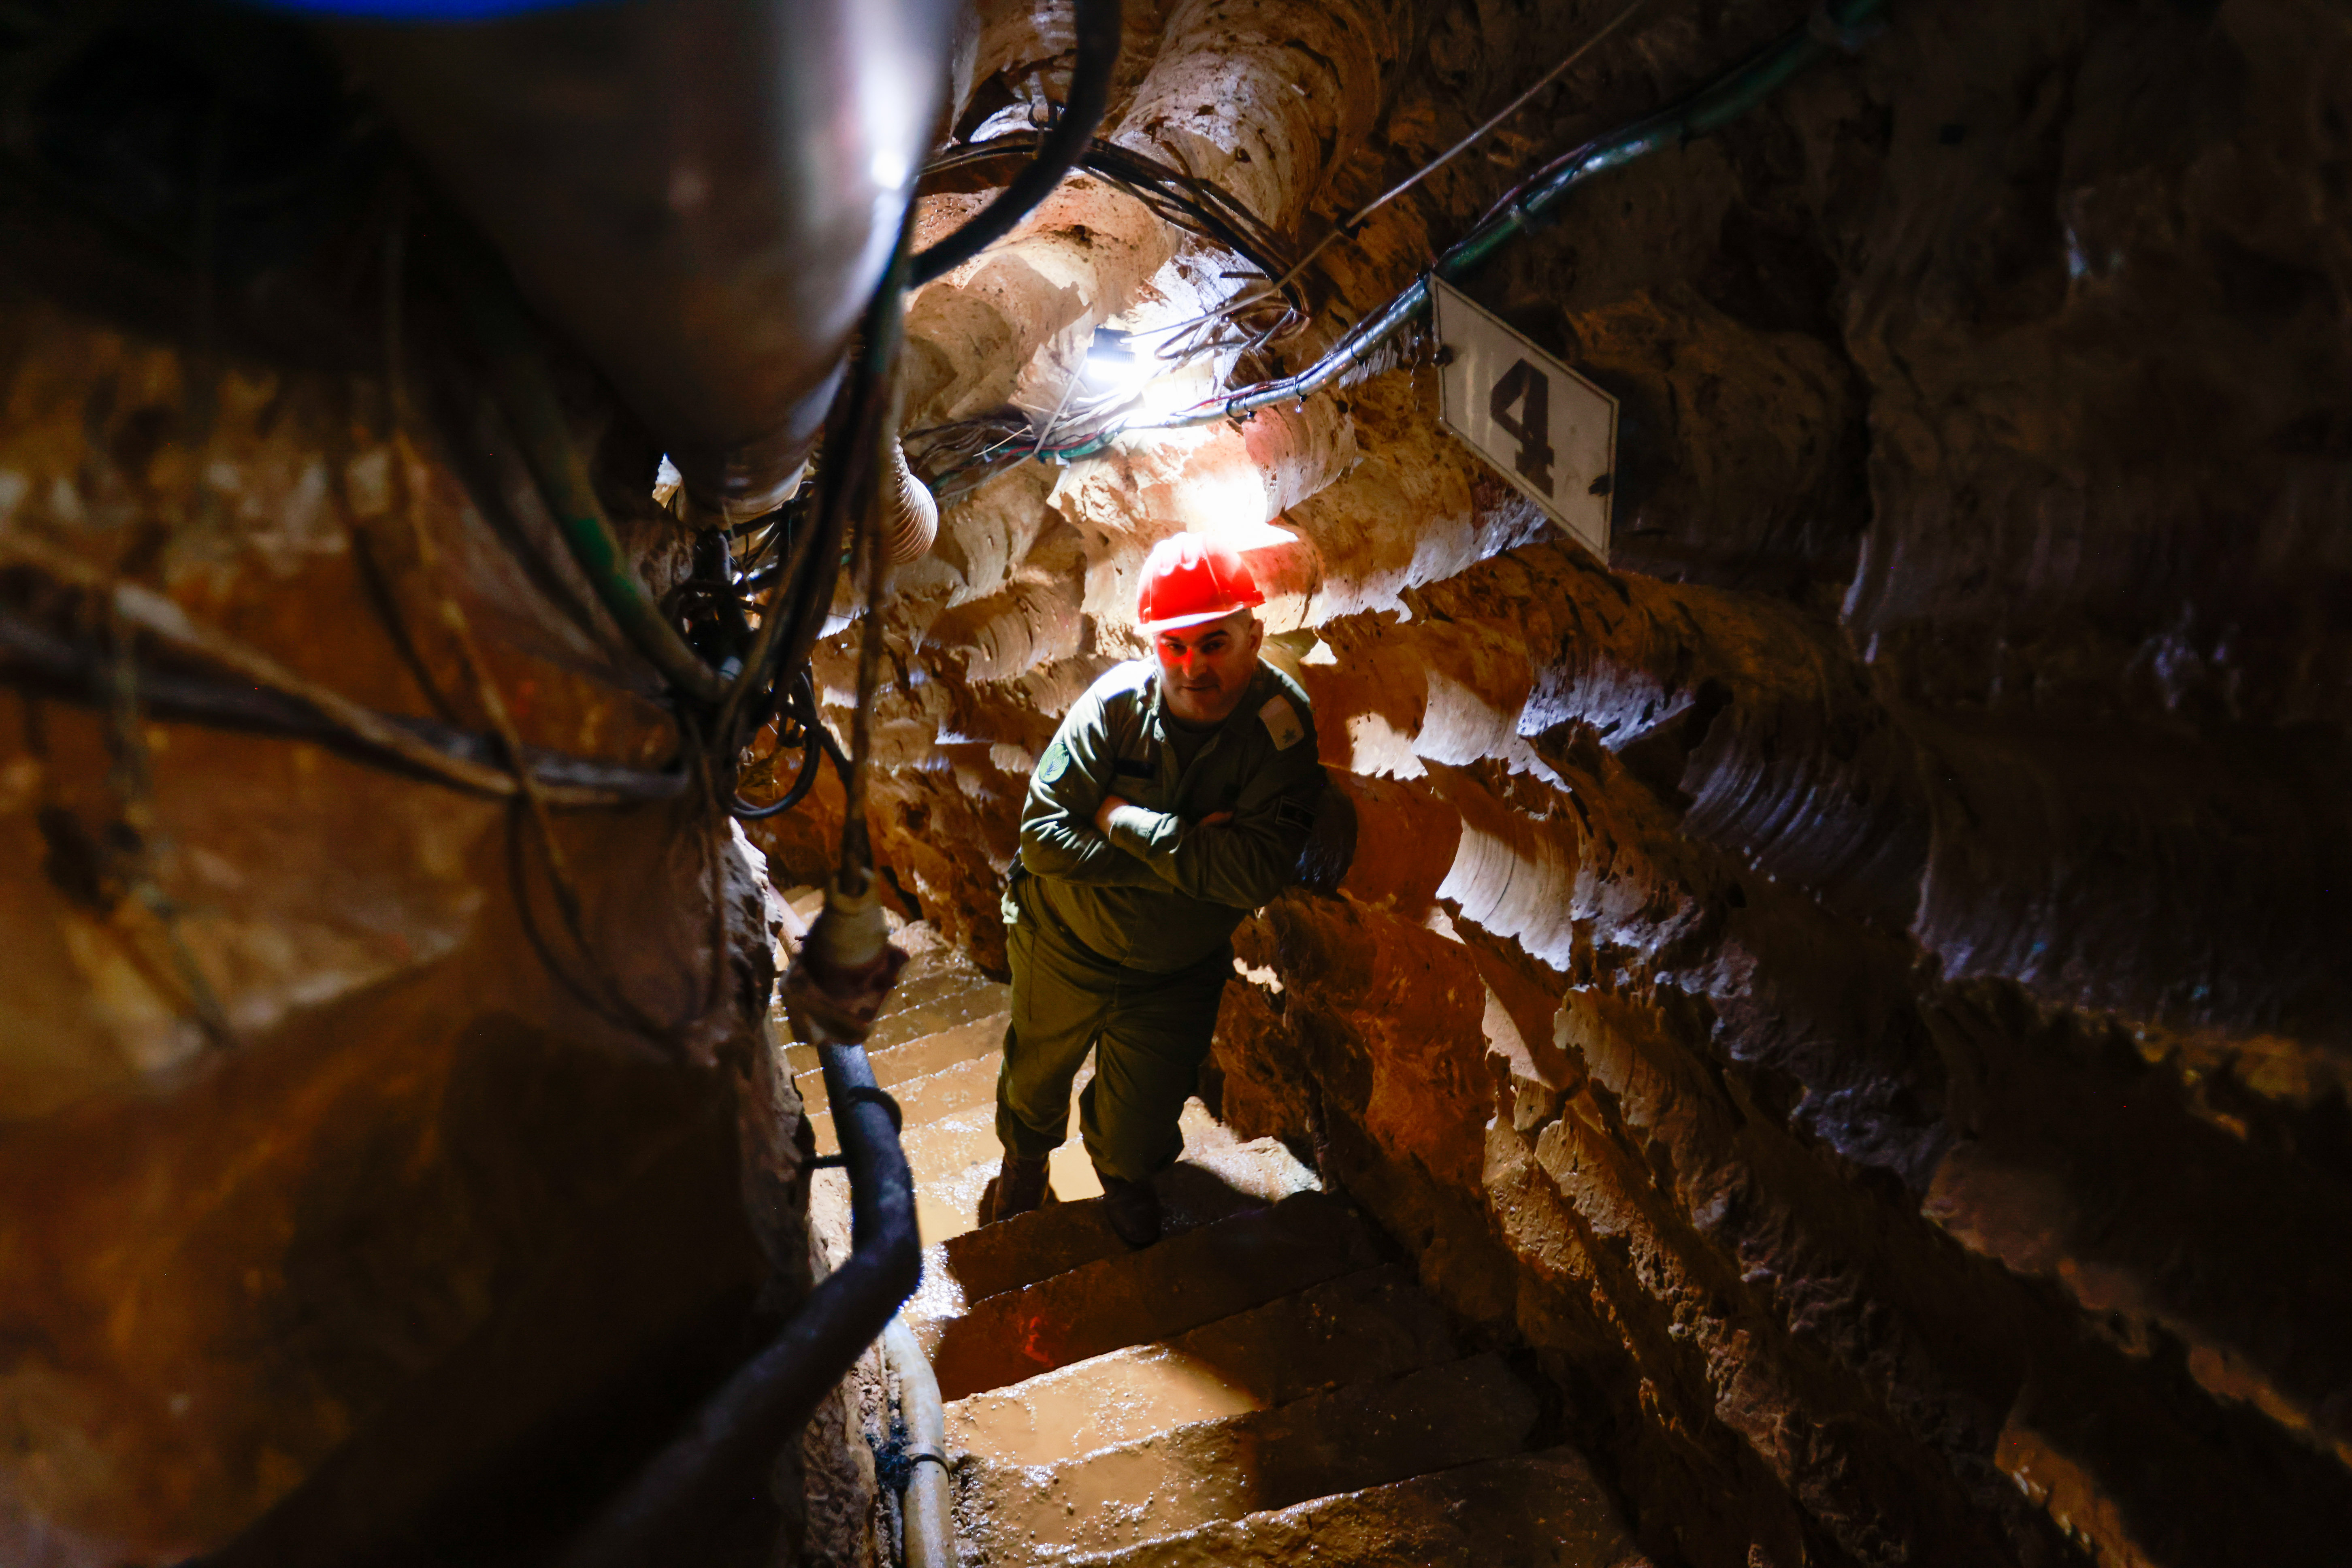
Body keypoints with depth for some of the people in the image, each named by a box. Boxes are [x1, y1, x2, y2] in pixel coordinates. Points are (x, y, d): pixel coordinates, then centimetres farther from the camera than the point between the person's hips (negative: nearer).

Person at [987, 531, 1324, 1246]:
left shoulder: (1285, 726, -25)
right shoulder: (1117, 703, -24)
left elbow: (1254, 875, -35)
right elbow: (1043, 837, -24)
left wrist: (1121, 819, -32)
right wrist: (1180, 851, -32)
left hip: (1178, 968, 0)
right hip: (1064, 943, 1)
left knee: (1139, 1130, 16)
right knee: (1038, 1074, 26)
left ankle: (1125, 1173, 54)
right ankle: (1025, 1158, 61)